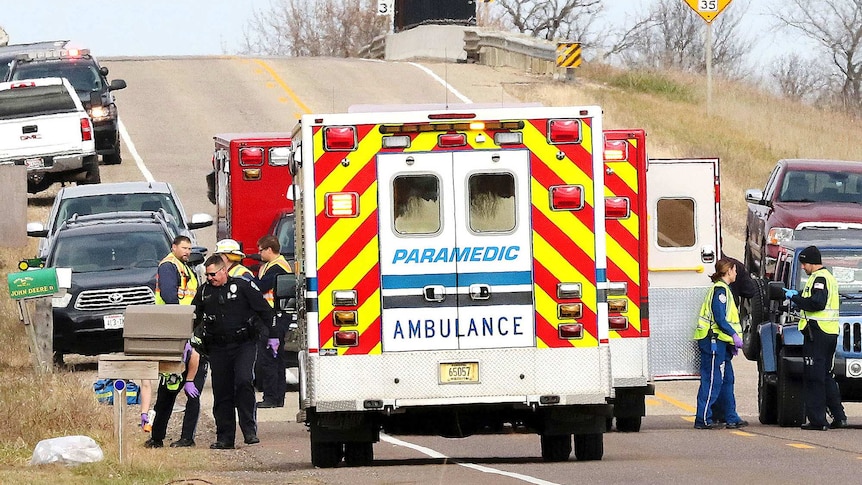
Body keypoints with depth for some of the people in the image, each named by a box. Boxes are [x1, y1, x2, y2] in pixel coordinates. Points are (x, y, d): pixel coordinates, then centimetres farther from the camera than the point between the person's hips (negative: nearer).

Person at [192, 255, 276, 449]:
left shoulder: (243, 286, -3)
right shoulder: (204, 291, 9)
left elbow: (264, 310, 2)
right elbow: (194, 317, 19)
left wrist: (271, 336, 3)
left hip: (244, 344, -4)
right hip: (218, 348, 4)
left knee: (244, 381, -21)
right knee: (222, 392, 3)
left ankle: (250, 430, -17)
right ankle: (224, 438, 7)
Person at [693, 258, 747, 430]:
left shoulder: (723, 289, 20)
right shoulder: (720, 290, -11)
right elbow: (719, 318, -19)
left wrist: (733, 342, 18)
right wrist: (734, 335, -18)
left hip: (721, 342, 11)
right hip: (714, 340, -11)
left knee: (727, 380, 12)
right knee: (712, 381, -9)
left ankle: (732, 418, 16)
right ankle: (703, 419, -9)